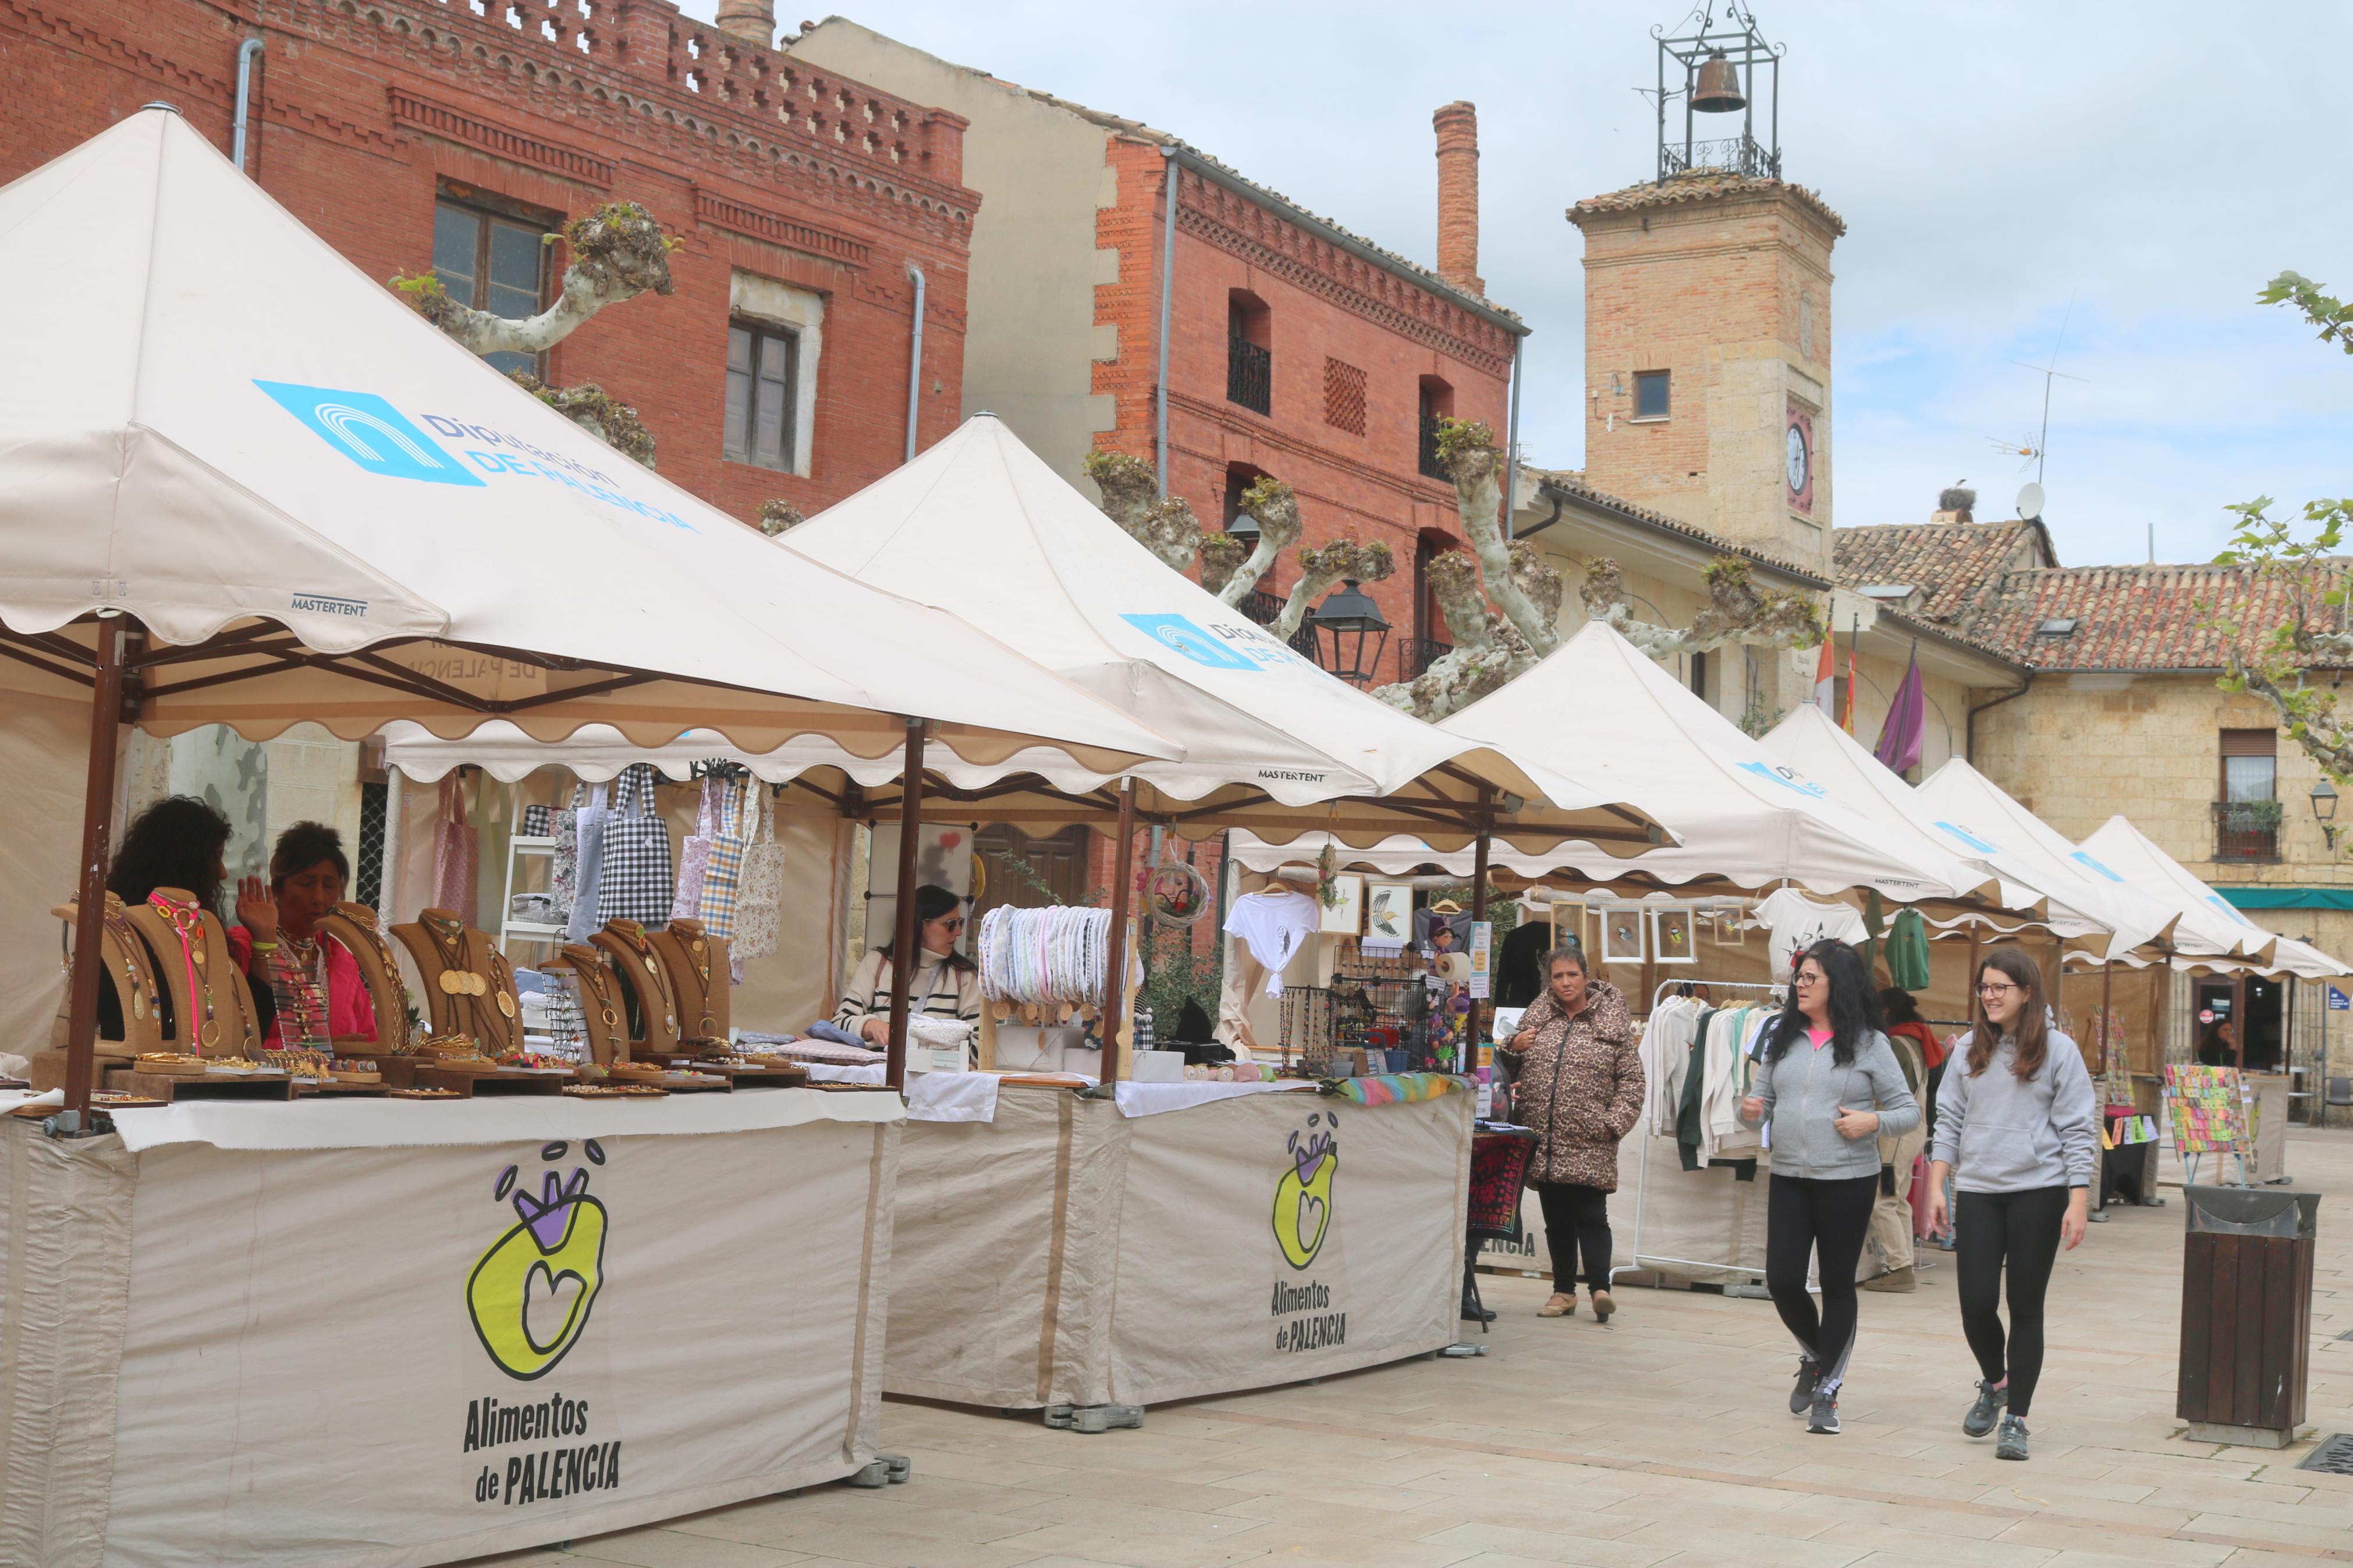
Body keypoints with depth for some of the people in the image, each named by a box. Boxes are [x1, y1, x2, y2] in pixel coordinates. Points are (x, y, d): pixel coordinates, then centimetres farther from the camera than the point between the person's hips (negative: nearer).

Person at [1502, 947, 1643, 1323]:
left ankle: (1600, 1287, -10)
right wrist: (1514, 1050, 0)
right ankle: (1564, 1291, 16)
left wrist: (1615, 1122, -9)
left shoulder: (1613, 1022, 1)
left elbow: (1632, 1079, 2)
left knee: (1591, 1216, -10)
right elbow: (1513, 1071, 22)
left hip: (1590, 1144, -4)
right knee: (1556, 1219, 9)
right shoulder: (1535, 1017, 11)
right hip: (1544, 1141, 4)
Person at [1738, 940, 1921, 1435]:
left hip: (1848, 1181, -4)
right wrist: (1751, 1110, -8)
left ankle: (1827, 1393, 16)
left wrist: (1873, 1121, -19)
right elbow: (1765, 1098, 14)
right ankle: (1815, 1357, 29)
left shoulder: (1869, 1044, -3)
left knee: (1838, 1284, 4)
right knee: (1782, 1280, 0)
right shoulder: (1783, 1037, 8)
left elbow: (1909, 1111, -1)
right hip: (1788, 1178, 4)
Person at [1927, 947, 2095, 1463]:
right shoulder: (1969, 1050, 8)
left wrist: (2078, 1202, -9)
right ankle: (1994, 1383, 27)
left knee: (2026, 1308, 2)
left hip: (2038, 1192, -3)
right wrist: (1936, 1187, 3)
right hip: (1978, 1192, 3)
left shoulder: (2058, 1050, -2)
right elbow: (1949, 1121, 11)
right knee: (1976, 1304, -2)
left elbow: (2078, 1130, -3)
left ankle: (2016, 1419, 12)